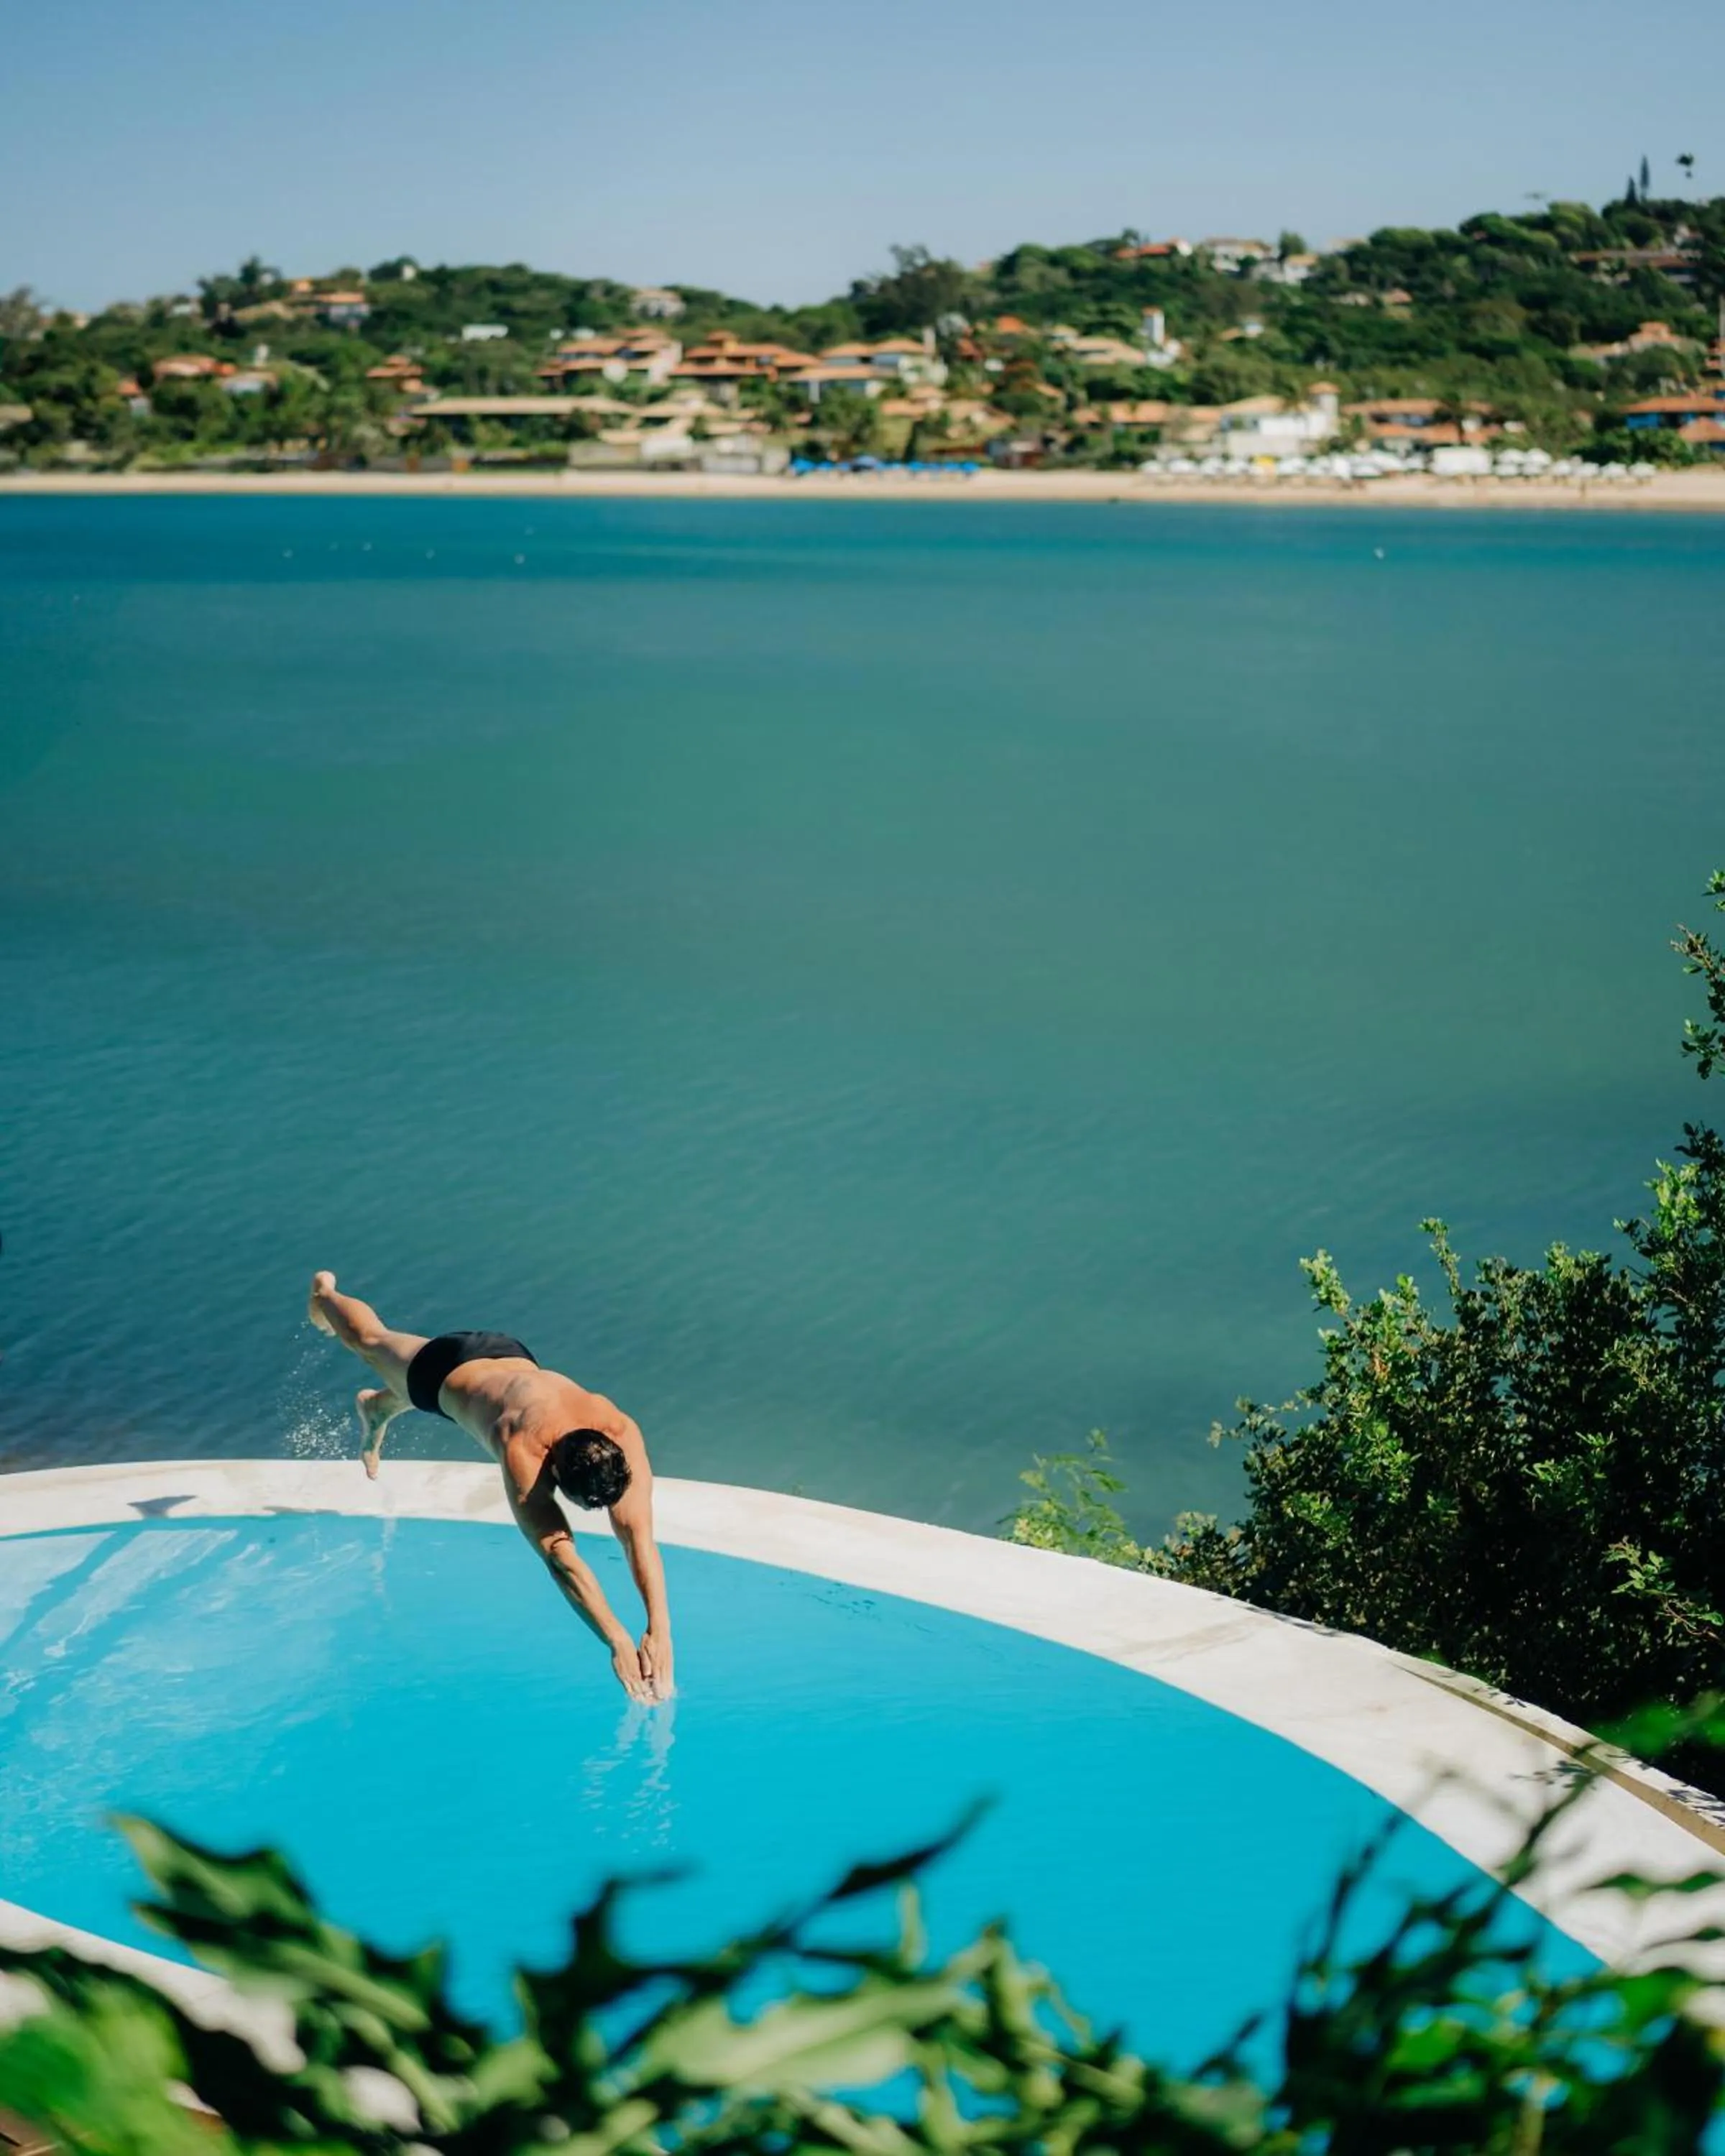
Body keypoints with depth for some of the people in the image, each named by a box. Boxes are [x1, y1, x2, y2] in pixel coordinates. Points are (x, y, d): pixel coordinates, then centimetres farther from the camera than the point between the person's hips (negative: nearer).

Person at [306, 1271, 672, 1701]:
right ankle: (325, 1293, 62)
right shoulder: (524, 1451, -51)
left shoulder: (622, 1435, -43)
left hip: (511, 1359, 3)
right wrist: (617, 1642, -63)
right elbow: (559, 1556, -57)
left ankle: (376, 1407, 71)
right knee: (371, 1340, 29)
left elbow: (639, 1537, -46)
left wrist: (659, 1632, -56)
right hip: (449, 1370, -3)